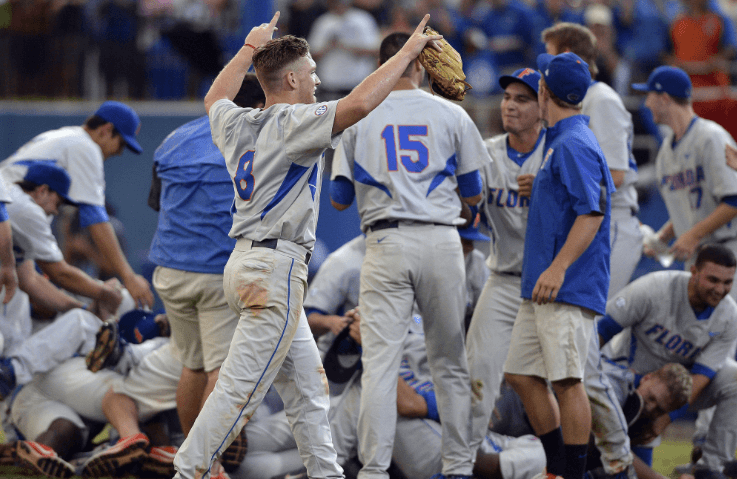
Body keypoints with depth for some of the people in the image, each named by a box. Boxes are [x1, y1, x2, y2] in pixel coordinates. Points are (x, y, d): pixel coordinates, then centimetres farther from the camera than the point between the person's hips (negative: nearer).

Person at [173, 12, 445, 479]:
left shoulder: (238, 124, 11)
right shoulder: (292, 123, -13)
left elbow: (215, 99, 35)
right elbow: (358, 104, -26)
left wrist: (250, 48, 43)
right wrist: (408, 51, -18)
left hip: (246, 263, 10)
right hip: (275, 269, -10)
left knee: (306, 384, 13)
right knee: (241, 387, -10)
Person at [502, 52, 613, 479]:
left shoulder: (575, 144, -13)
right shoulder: (558, 141, 19)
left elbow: (592, 213, -21)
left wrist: (559, 267, -25)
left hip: (568, 287, -11)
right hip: (542, 288, 11)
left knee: (567, 379, -10)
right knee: (522, 375, 12)